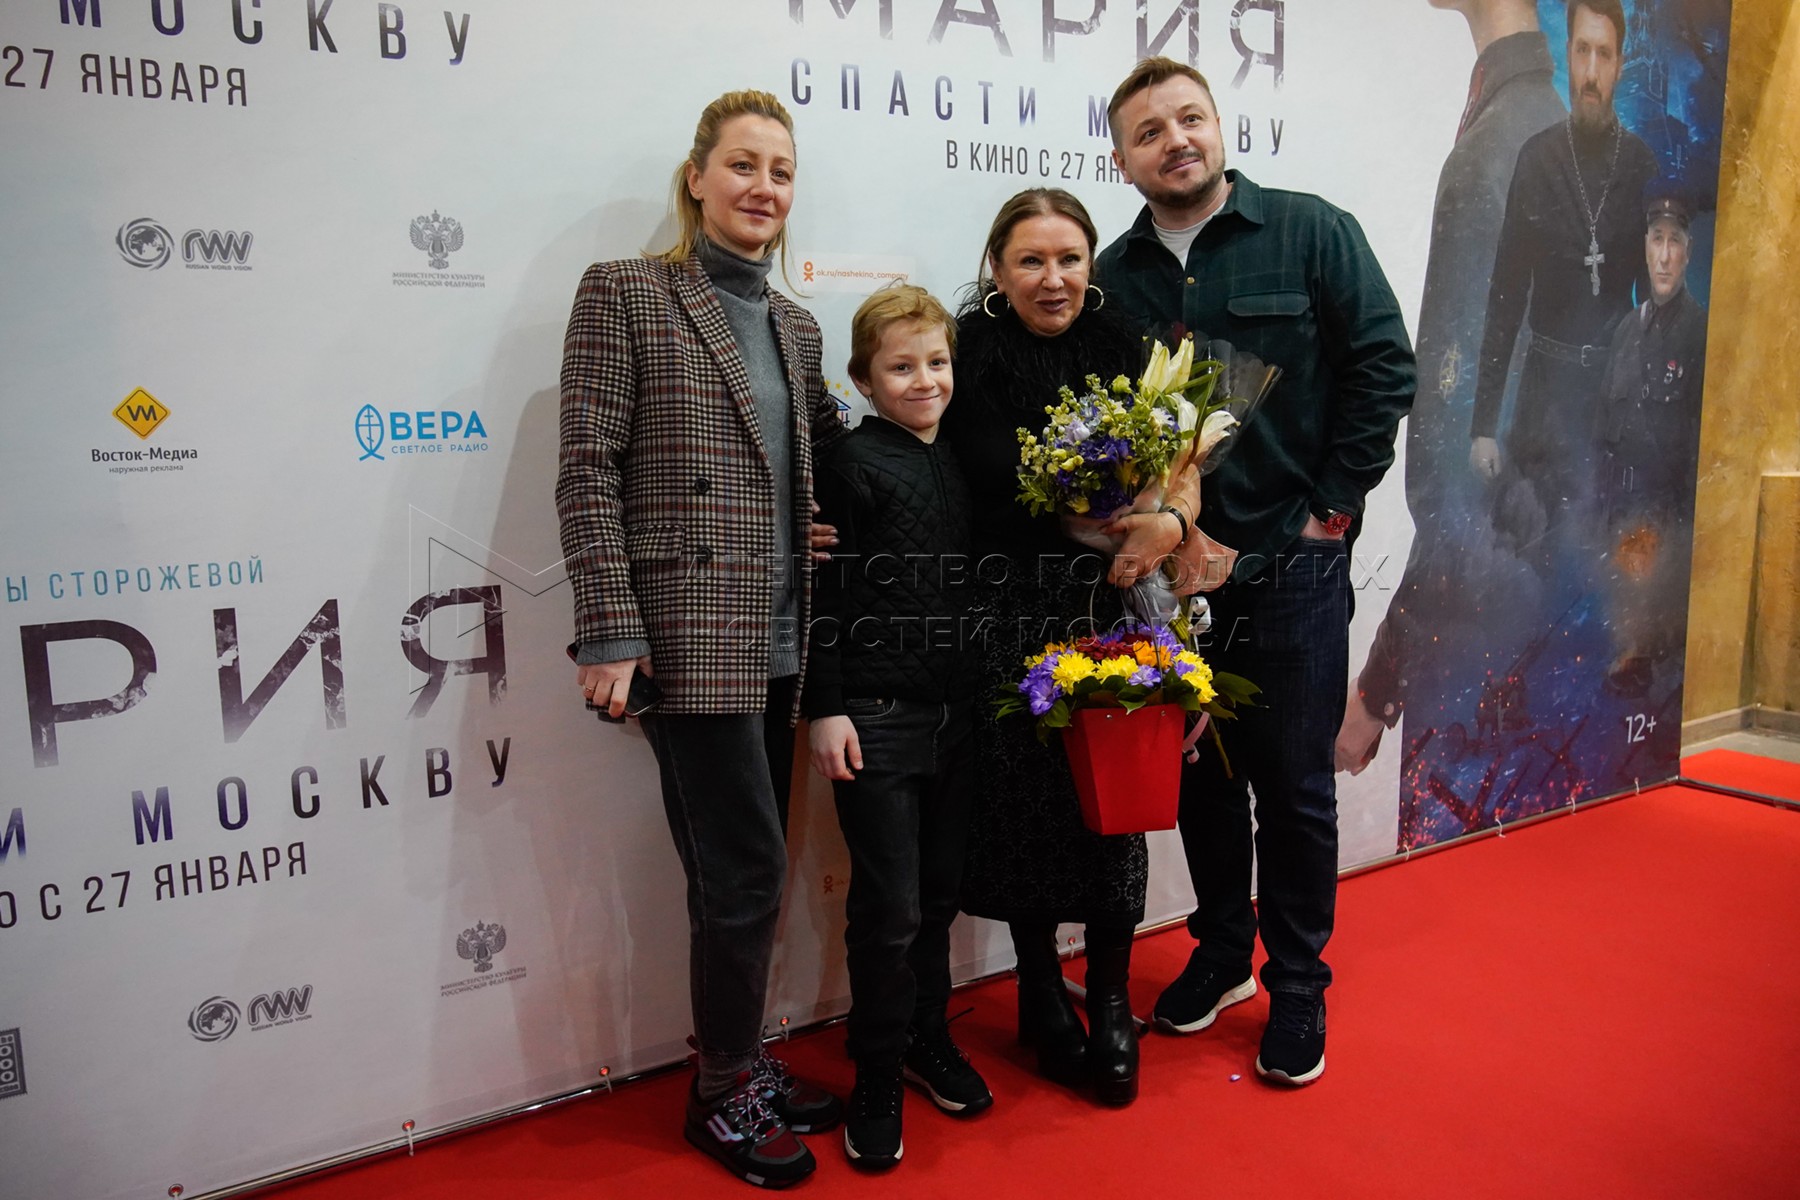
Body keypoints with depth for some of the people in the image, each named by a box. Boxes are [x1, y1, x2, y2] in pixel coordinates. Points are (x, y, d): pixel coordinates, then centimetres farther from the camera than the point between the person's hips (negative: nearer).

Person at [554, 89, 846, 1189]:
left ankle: (744, 1060, 33)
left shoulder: (796, 325, 16)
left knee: (744, 871, 16)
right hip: (689, 632, -6)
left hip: (778, 637, 7)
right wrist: (609, 629, -16)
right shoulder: (625, 294, -3)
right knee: (748, 868, -2)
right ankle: (724, 1090, 20)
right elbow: (589, 470, -10)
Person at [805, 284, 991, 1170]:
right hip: (876, 716, -6)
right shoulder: (853, 463, -8)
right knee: (890, 905, 1)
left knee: (938, 890, 16)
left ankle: (927, 1037, 36)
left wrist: (981, 694, 15)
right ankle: (877, 1077, 20)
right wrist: (826, 708, -14)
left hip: (954, 711, 6)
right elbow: (825, 591, -10)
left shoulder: (955, 463, 10)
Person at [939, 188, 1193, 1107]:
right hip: (1009, 616, -2)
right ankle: (1041, 992, 27)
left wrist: (1171, 518, -16)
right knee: (1025, 798, 5)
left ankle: (1110, 1003, 23)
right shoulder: (970, 359, -2)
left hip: (1115, 605, 2)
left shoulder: (1123, 349, 5)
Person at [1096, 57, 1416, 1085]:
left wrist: (1333, 505, -7)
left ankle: (1298, 988, 25)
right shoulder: (1117, 276, 6)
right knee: (1203, 776, 14)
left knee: (1295, 787, 6)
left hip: (1292, 567, -3)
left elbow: (1385, 365, -5)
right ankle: (1222, 952, 35)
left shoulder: (1311, 231, -2)